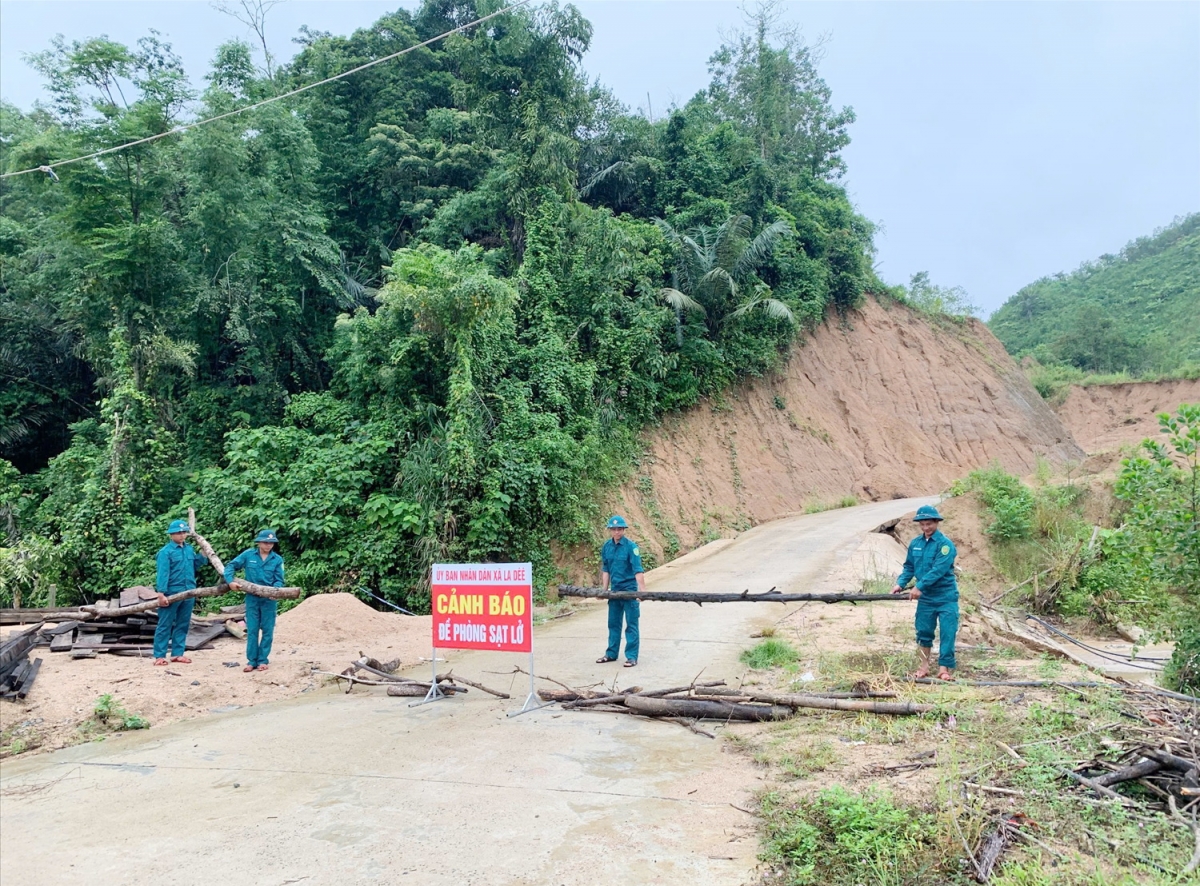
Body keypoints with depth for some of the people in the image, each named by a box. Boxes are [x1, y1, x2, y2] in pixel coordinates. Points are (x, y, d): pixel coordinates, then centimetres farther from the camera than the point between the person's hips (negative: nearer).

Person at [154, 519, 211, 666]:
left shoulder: (190, 549, 10)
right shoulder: (165, 551, -9)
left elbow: (197, 563, 21)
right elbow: (162, 573, -15)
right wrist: (161, 594, -20)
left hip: (188, 594, 6)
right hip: (172, 593, -6)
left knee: (183, 625, 12)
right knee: (165, 625, 2)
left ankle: (178, 653, 20)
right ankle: (159, 655, 7)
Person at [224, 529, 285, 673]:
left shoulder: (277, 559, -3)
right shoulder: (248, 554, -2)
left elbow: (279, 580, -3)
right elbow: (230, 566, 2)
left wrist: (275, 589, -24)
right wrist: (230, 580, -13)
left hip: (269, 599, 0)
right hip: (252, 598, 0)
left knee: (267, 630, 5)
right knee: (252, 630, 6)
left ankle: (263, 660, 15)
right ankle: (251, 661, 14)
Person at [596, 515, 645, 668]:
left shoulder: (631, 546, -14)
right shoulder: (606, 547, 3)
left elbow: (638, 570, -20)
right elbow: (605, 569, 11)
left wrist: (642, 590, -28)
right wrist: (604, 590, 8)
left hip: (629, 589, -6)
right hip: (615, 589, 6)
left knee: (631, 624, 1)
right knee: (613, 623, 15)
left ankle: (632, 657, 7)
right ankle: (611, 654, 27)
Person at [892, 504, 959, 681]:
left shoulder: (945, 544, -13)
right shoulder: (915, 544, 4)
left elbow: (938, 569, -22)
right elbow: (909, 567, 13)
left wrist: (919, 586, -25)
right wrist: (901, 584, -3)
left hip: (945, 597, -5)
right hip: (925, 597, 5)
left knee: (947, 633, -3)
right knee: (923, 632, 11)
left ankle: (945, 668, 3)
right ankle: (923, 667, 21)